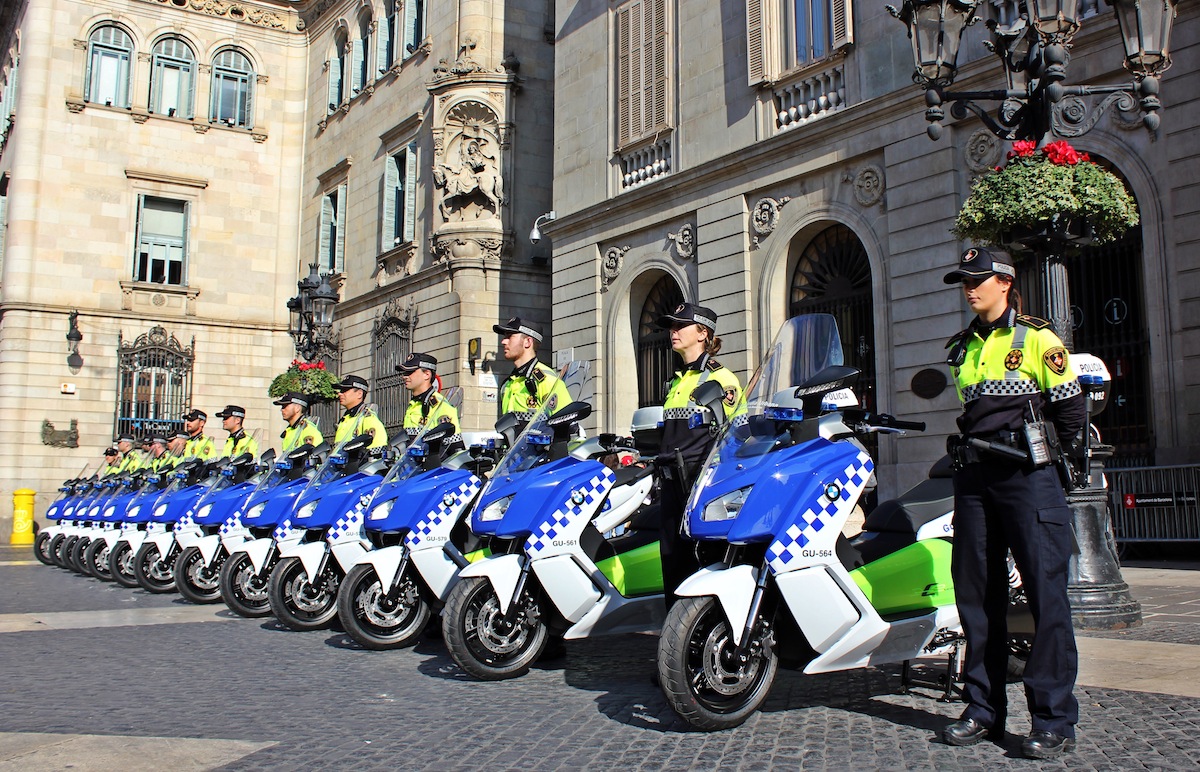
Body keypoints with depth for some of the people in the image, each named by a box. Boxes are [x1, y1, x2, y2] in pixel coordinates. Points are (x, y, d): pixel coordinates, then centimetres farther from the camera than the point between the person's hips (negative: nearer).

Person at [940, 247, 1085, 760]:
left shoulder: (1037, 339, 0)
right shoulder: (964, 348, 19)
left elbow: (1071, 408, 1)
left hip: (1026, 476, -6)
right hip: (973, 478, 7)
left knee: (1046, 592, -7)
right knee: (976, 594, 7)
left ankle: (1054, 719, -2)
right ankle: (984, 710, 16)